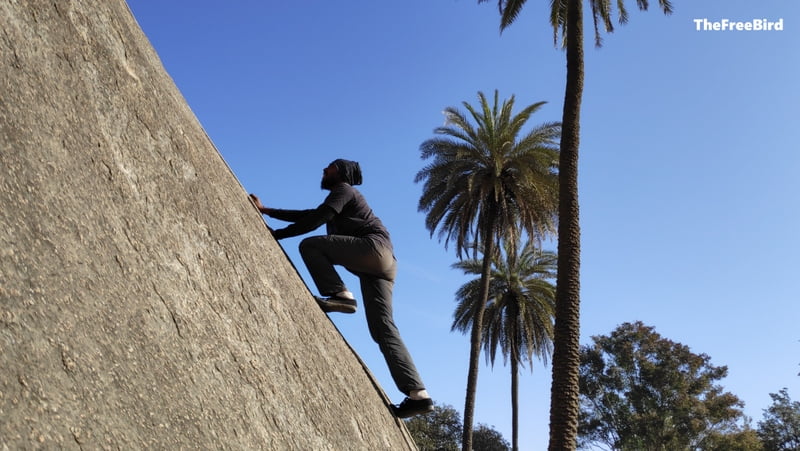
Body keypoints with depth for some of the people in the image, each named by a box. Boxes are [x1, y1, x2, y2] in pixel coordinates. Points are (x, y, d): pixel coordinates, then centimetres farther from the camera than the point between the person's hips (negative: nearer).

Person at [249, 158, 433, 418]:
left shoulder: (344, 189, 9)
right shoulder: (337, 202, 36)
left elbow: (316, 220, -2)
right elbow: (307, 216, 35)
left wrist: (276, 235, -1)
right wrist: (266, 211, 35)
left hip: (374, 245, -8)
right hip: (382, 263, 8)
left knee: (310, 245, -9)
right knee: (382, 328, -5)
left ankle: (339, 294, -22)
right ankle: (417, 394, -15)